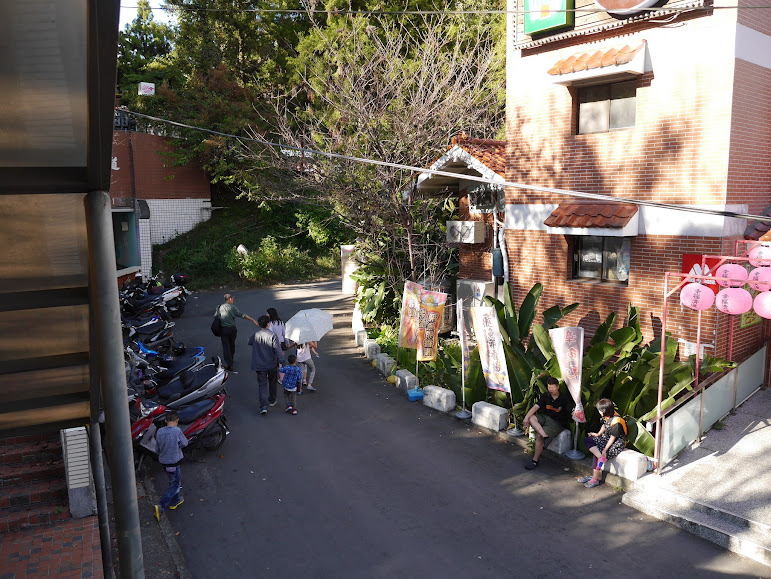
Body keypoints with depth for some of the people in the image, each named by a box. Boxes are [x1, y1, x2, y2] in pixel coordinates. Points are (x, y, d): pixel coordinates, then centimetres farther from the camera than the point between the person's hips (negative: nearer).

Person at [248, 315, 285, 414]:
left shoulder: (255, 335, -10)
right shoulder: (272, 336, -18)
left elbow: (250, 342, 11)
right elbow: (278, 350, -22)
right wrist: (282, 362, -20)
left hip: (259, 365, 1)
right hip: (272, 364, -1)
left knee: (262, 384, 4)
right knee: (273, 382, 21)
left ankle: (264, 406, -7)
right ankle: (272, 400, 37)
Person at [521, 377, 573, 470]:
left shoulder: (564, 399, -8)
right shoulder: (545, 396, 3)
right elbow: (535, 407, -5)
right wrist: (526, 417, -18)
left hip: (558, 423, -5)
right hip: (545, 417, 5)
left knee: (539, 436, -25)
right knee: (531, 418, -25)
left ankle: (535, 460, -13)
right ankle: (546, 437, -35)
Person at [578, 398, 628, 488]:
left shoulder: (616, 422, -28)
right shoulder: (607, 416, -4)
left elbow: (613, 438, -22)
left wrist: (605, 449, -21)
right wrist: (598, 434, 9)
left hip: (618, 442, -9)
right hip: (607, 438, 9)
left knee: (596, 455, -19)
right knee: (587, 440, -3)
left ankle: (595, 480, -9)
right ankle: (601, 457, -17)